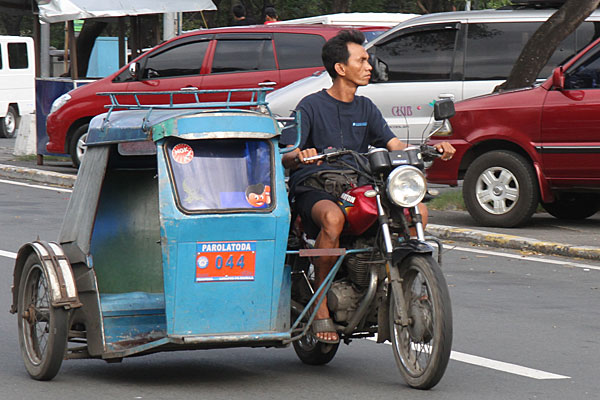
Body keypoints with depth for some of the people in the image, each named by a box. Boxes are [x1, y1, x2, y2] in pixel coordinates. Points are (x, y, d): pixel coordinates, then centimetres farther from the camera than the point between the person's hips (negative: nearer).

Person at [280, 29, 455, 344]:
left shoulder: (365, 108, 17)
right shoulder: (312, 106, -1)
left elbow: (396, 146, 8)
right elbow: (285, 158, -9)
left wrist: (432, 150, -10)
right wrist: (300, 156, -34)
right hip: (314, 191, -6)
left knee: (417, 209, -18)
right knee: (333, 218, -41)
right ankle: (320, 304, -29)